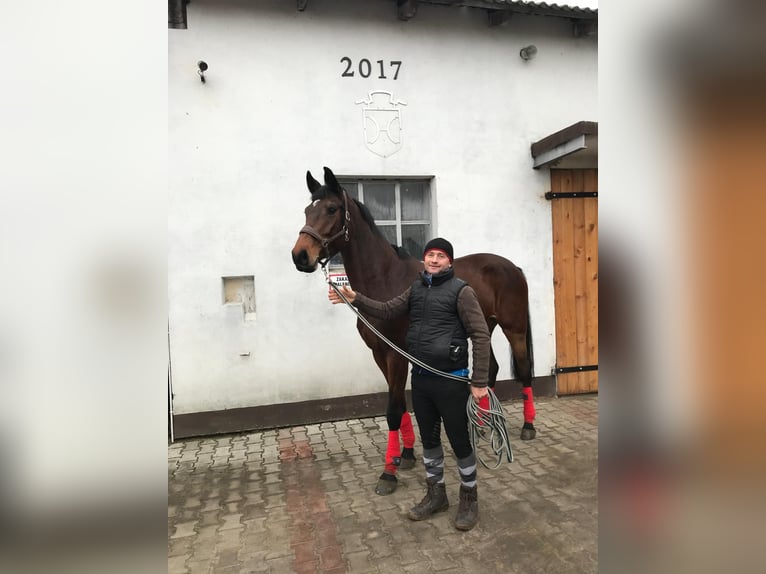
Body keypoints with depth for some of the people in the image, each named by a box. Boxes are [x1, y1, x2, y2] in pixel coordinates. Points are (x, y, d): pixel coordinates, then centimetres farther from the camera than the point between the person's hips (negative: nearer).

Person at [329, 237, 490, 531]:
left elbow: (480, 336, -14)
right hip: (420, 378, 6)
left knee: (459, 440, 7)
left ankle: (469, 499, 26)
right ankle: (436, 494, 35)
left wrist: (479, 382, -17)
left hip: (450, 380, -6)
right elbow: (388, 310, 6)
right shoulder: (416, 289, 8)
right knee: (429, 439, 17)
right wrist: (355, 298, -9)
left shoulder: (461, 291, -12)